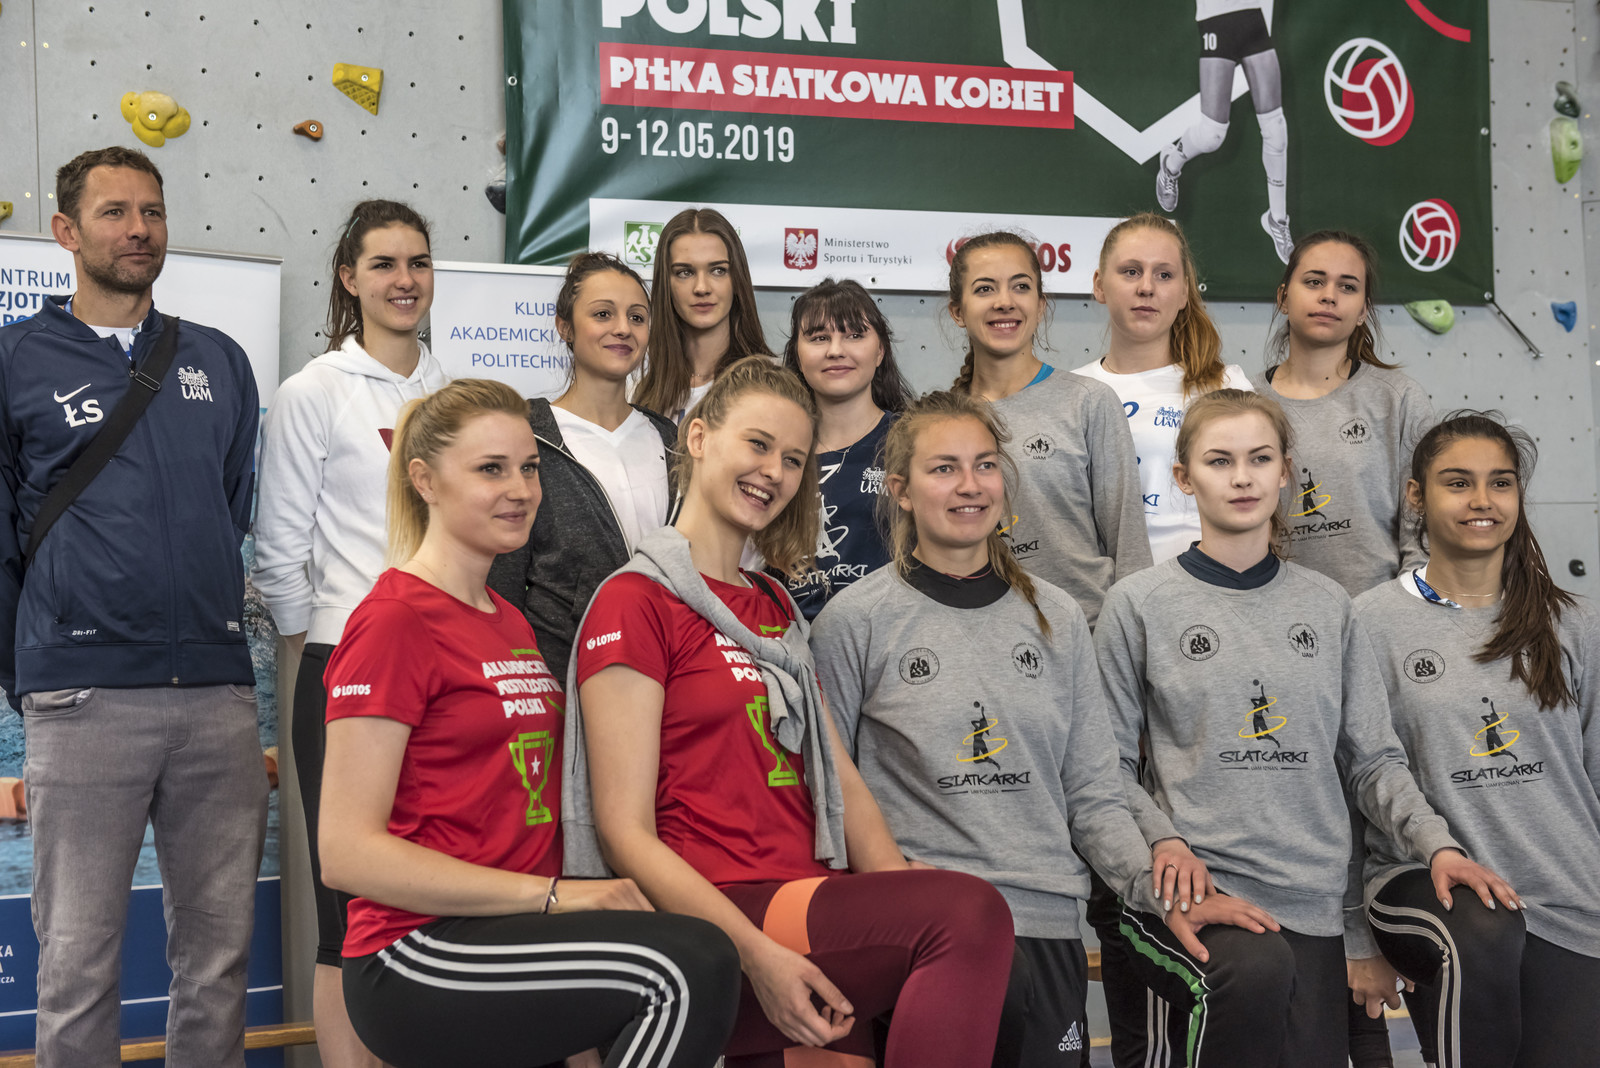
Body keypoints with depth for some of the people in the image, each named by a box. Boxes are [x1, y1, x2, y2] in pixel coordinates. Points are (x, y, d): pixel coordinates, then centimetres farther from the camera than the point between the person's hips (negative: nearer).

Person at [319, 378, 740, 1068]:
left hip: (508, 936, 8)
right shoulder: (396, 619, -9)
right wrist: (553, 894, -16)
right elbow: (347, 852, -14)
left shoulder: (512, 624, 17)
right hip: (416, 956, -8)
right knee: (692, 964, -26)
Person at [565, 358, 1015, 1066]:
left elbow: (839, 779, 15)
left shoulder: (774, 608, 23)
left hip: (806, 914, 8)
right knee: (972, 910, -25)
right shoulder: (634, 602, -3)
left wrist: (904, 899, -1)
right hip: (707, 923, -7)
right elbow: (625, 832, -10)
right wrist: (759, 955, -21)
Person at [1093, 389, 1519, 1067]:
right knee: (1257, 968, -33)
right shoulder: (1139, 605, 3)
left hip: (1310, 906, 4)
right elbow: (1110, 764, 2)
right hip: (1189, 888, -4)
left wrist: (1436, 844, -2)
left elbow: (1372, 759, 13)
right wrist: (1164, 840, -14)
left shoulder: (1327, 607, 13)